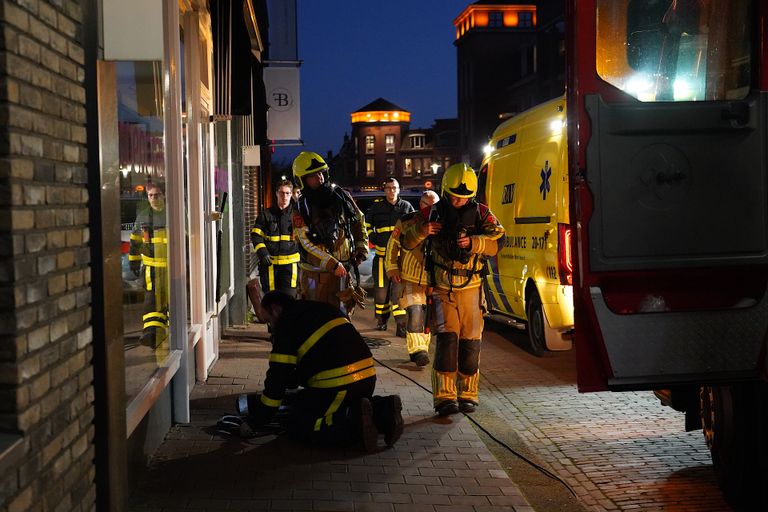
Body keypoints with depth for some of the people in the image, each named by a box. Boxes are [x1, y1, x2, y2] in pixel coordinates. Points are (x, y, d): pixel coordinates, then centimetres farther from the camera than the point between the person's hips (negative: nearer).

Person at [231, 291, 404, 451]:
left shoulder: (286, 325, -1)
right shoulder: (323, 308, 24)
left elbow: (277, 377, -3)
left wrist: (255, 422, 5)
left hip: (338, 385, -8)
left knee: (295, 424, 3)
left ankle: (356, 424, -15)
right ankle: (383, 409, 6)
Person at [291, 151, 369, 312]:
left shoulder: (341, 195, 4)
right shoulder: (302, 209, -7)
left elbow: (359, 221, 15)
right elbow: (307, 243, -12)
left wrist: (362, 249, 4)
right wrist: (333, 264, -17)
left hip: (342, 269, 3)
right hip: (315, 273, -3)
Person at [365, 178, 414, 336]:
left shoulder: (406, 206, 5)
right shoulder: (377, 206, 5)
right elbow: (367, 223, 19)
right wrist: (372, 236, 4)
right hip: (382, 254, 1)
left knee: (399, 290, -7)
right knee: (381, 289, 8)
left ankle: (401, 325, -7)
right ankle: (381, 319, 27)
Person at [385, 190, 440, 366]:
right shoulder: (406, 222, -4)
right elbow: (392, 246, 6)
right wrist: (392, 269, 0)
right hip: (410, 279, -2)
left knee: (427, 316, 10)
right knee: (414, 313, -16)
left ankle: (422, 349, 24)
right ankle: (416, 349, -13)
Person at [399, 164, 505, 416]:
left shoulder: (481, 213, 2)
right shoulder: (434, 212, 3)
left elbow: (498, 240, -12)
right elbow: (406, 241, 5)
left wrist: (473, 242, -29)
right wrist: (421, 230, -16)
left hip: (471, 289, 1)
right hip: (442, 288, -1)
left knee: (470, 342, 5)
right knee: (446, 338, -13)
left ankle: (467, 395, 18)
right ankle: (445, 397, -12)